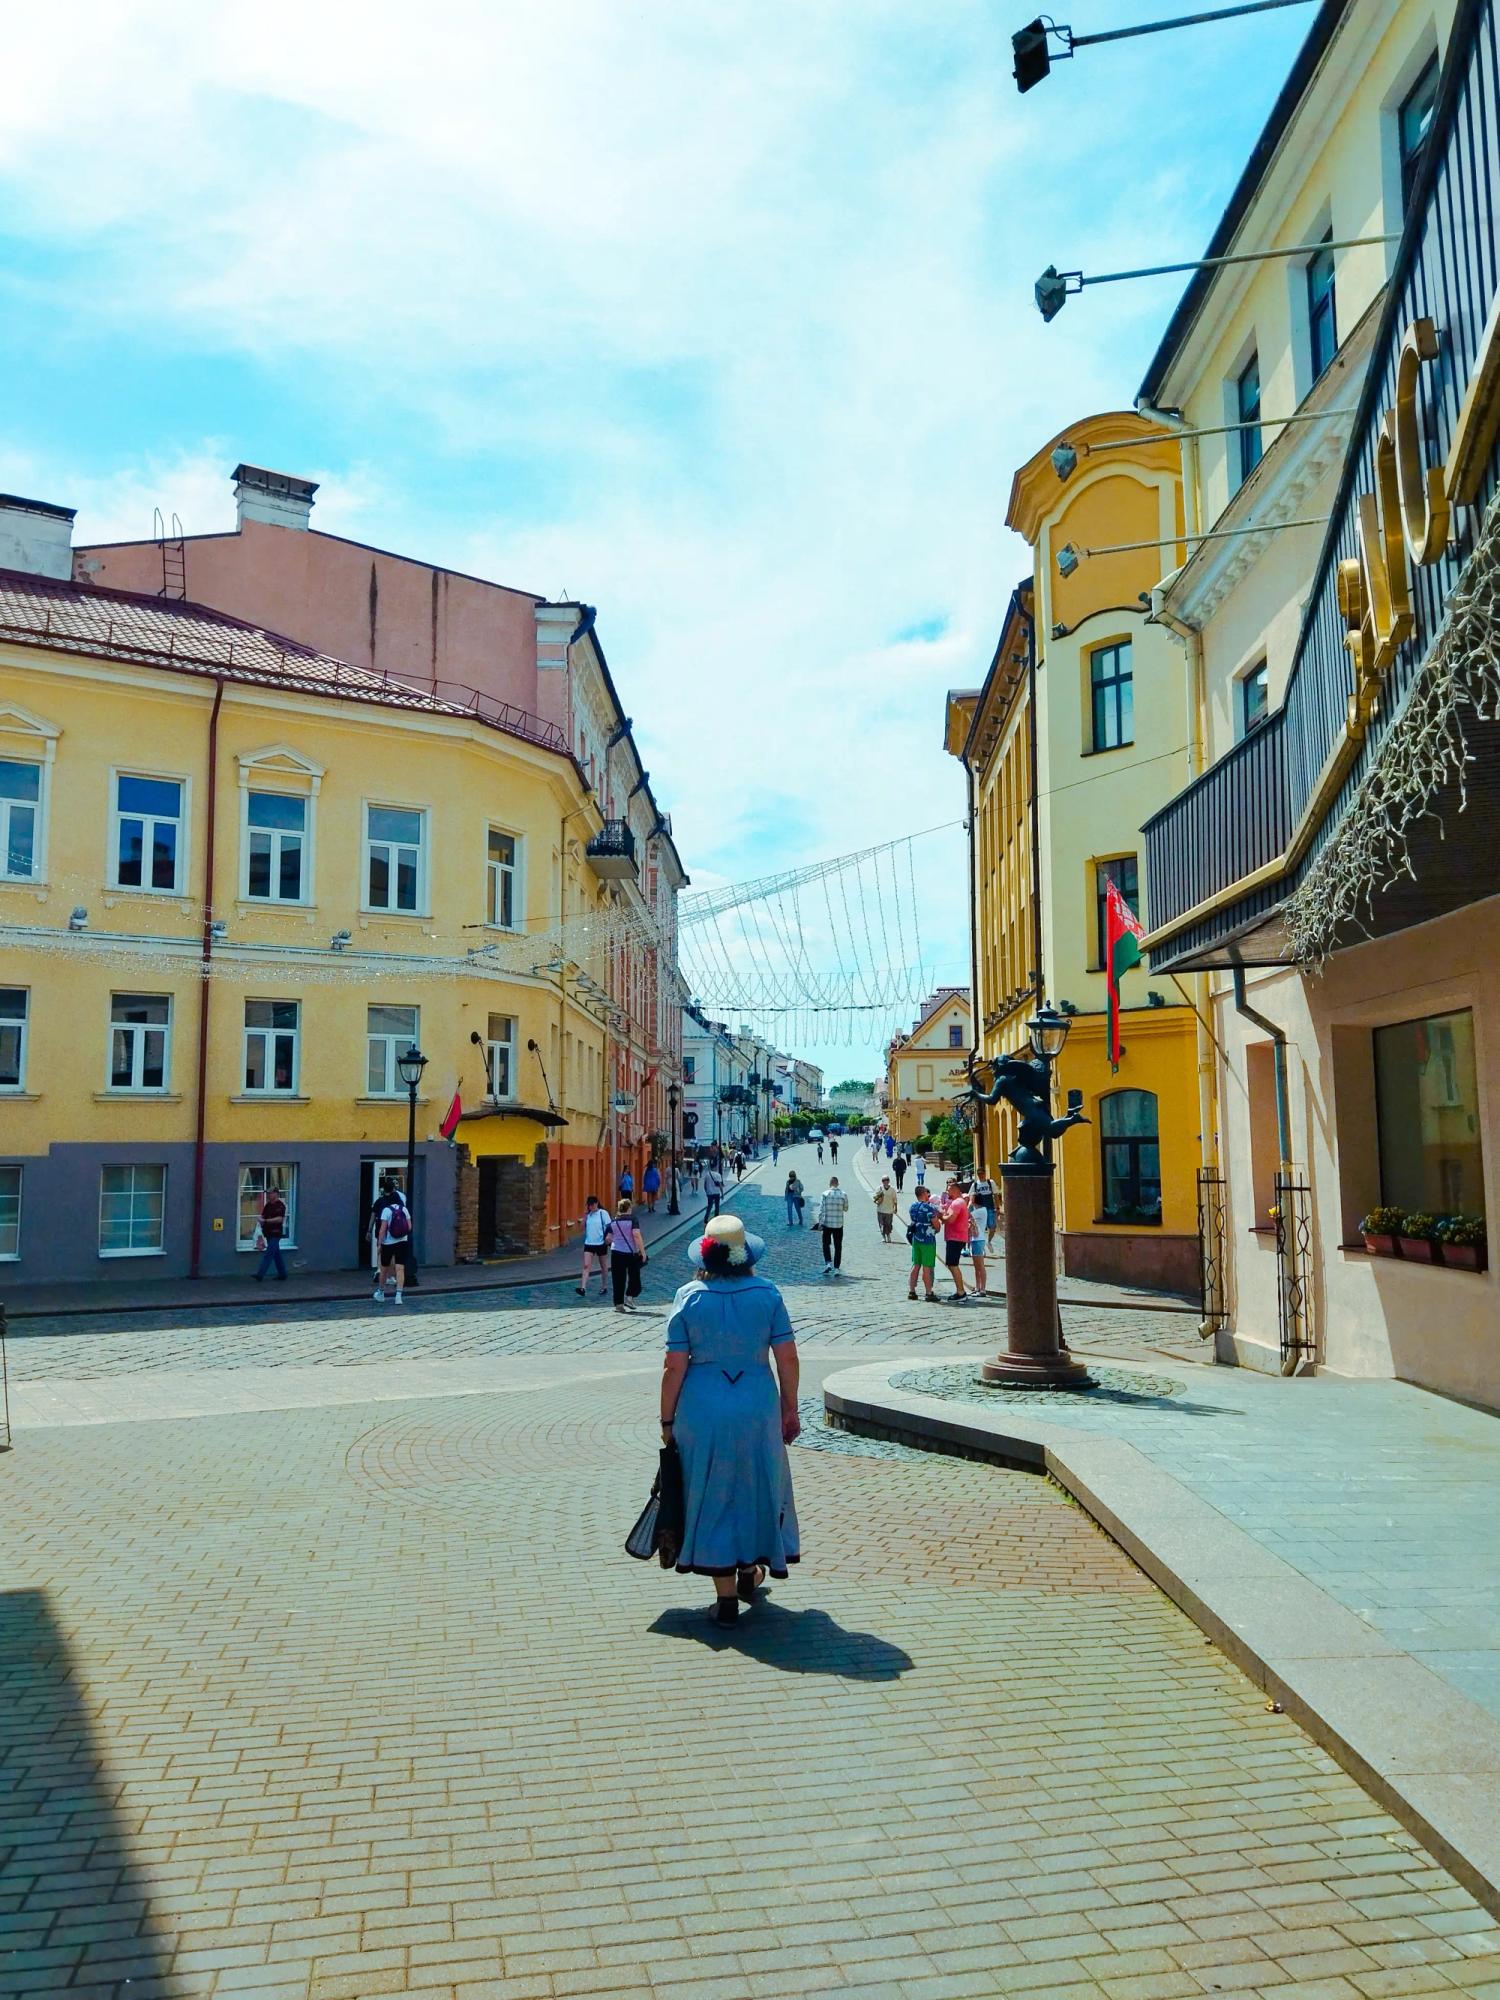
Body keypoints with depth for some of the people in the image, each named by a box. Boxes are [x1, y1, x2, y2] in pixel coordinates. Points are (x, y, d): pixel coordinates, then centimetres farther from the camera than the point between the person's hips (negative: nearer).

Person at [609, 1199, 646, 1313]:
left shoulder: (613, 1221, 6)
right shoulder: (632, 1219, -7)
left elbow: (609, 1238, 11)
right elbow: (637, 1235, -17)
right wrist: (642, 1251, -14)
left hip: (616, 1252, 3)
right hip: (631, 1252, -3)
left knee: (618, 1279, 6)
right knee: (634, 1276, 12)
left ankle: (619, 1303, 5)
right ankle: (630, 1296, -3)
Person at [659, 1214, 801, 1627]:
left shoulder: (689, 1297, -5)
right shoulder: (767, 1293, -3)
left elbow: (674, 1366, -6)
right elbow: (787, 1358, -2)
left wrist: (667, 1420, 4)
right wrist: (790, 1409, 9)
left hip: (702, 1407, -1)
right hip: (757, 1404, 1)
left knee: (712, 1493, 11)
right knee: (757, 1485, 22)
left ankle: (726, 1596, 16)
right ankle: (751, 1570, 37)